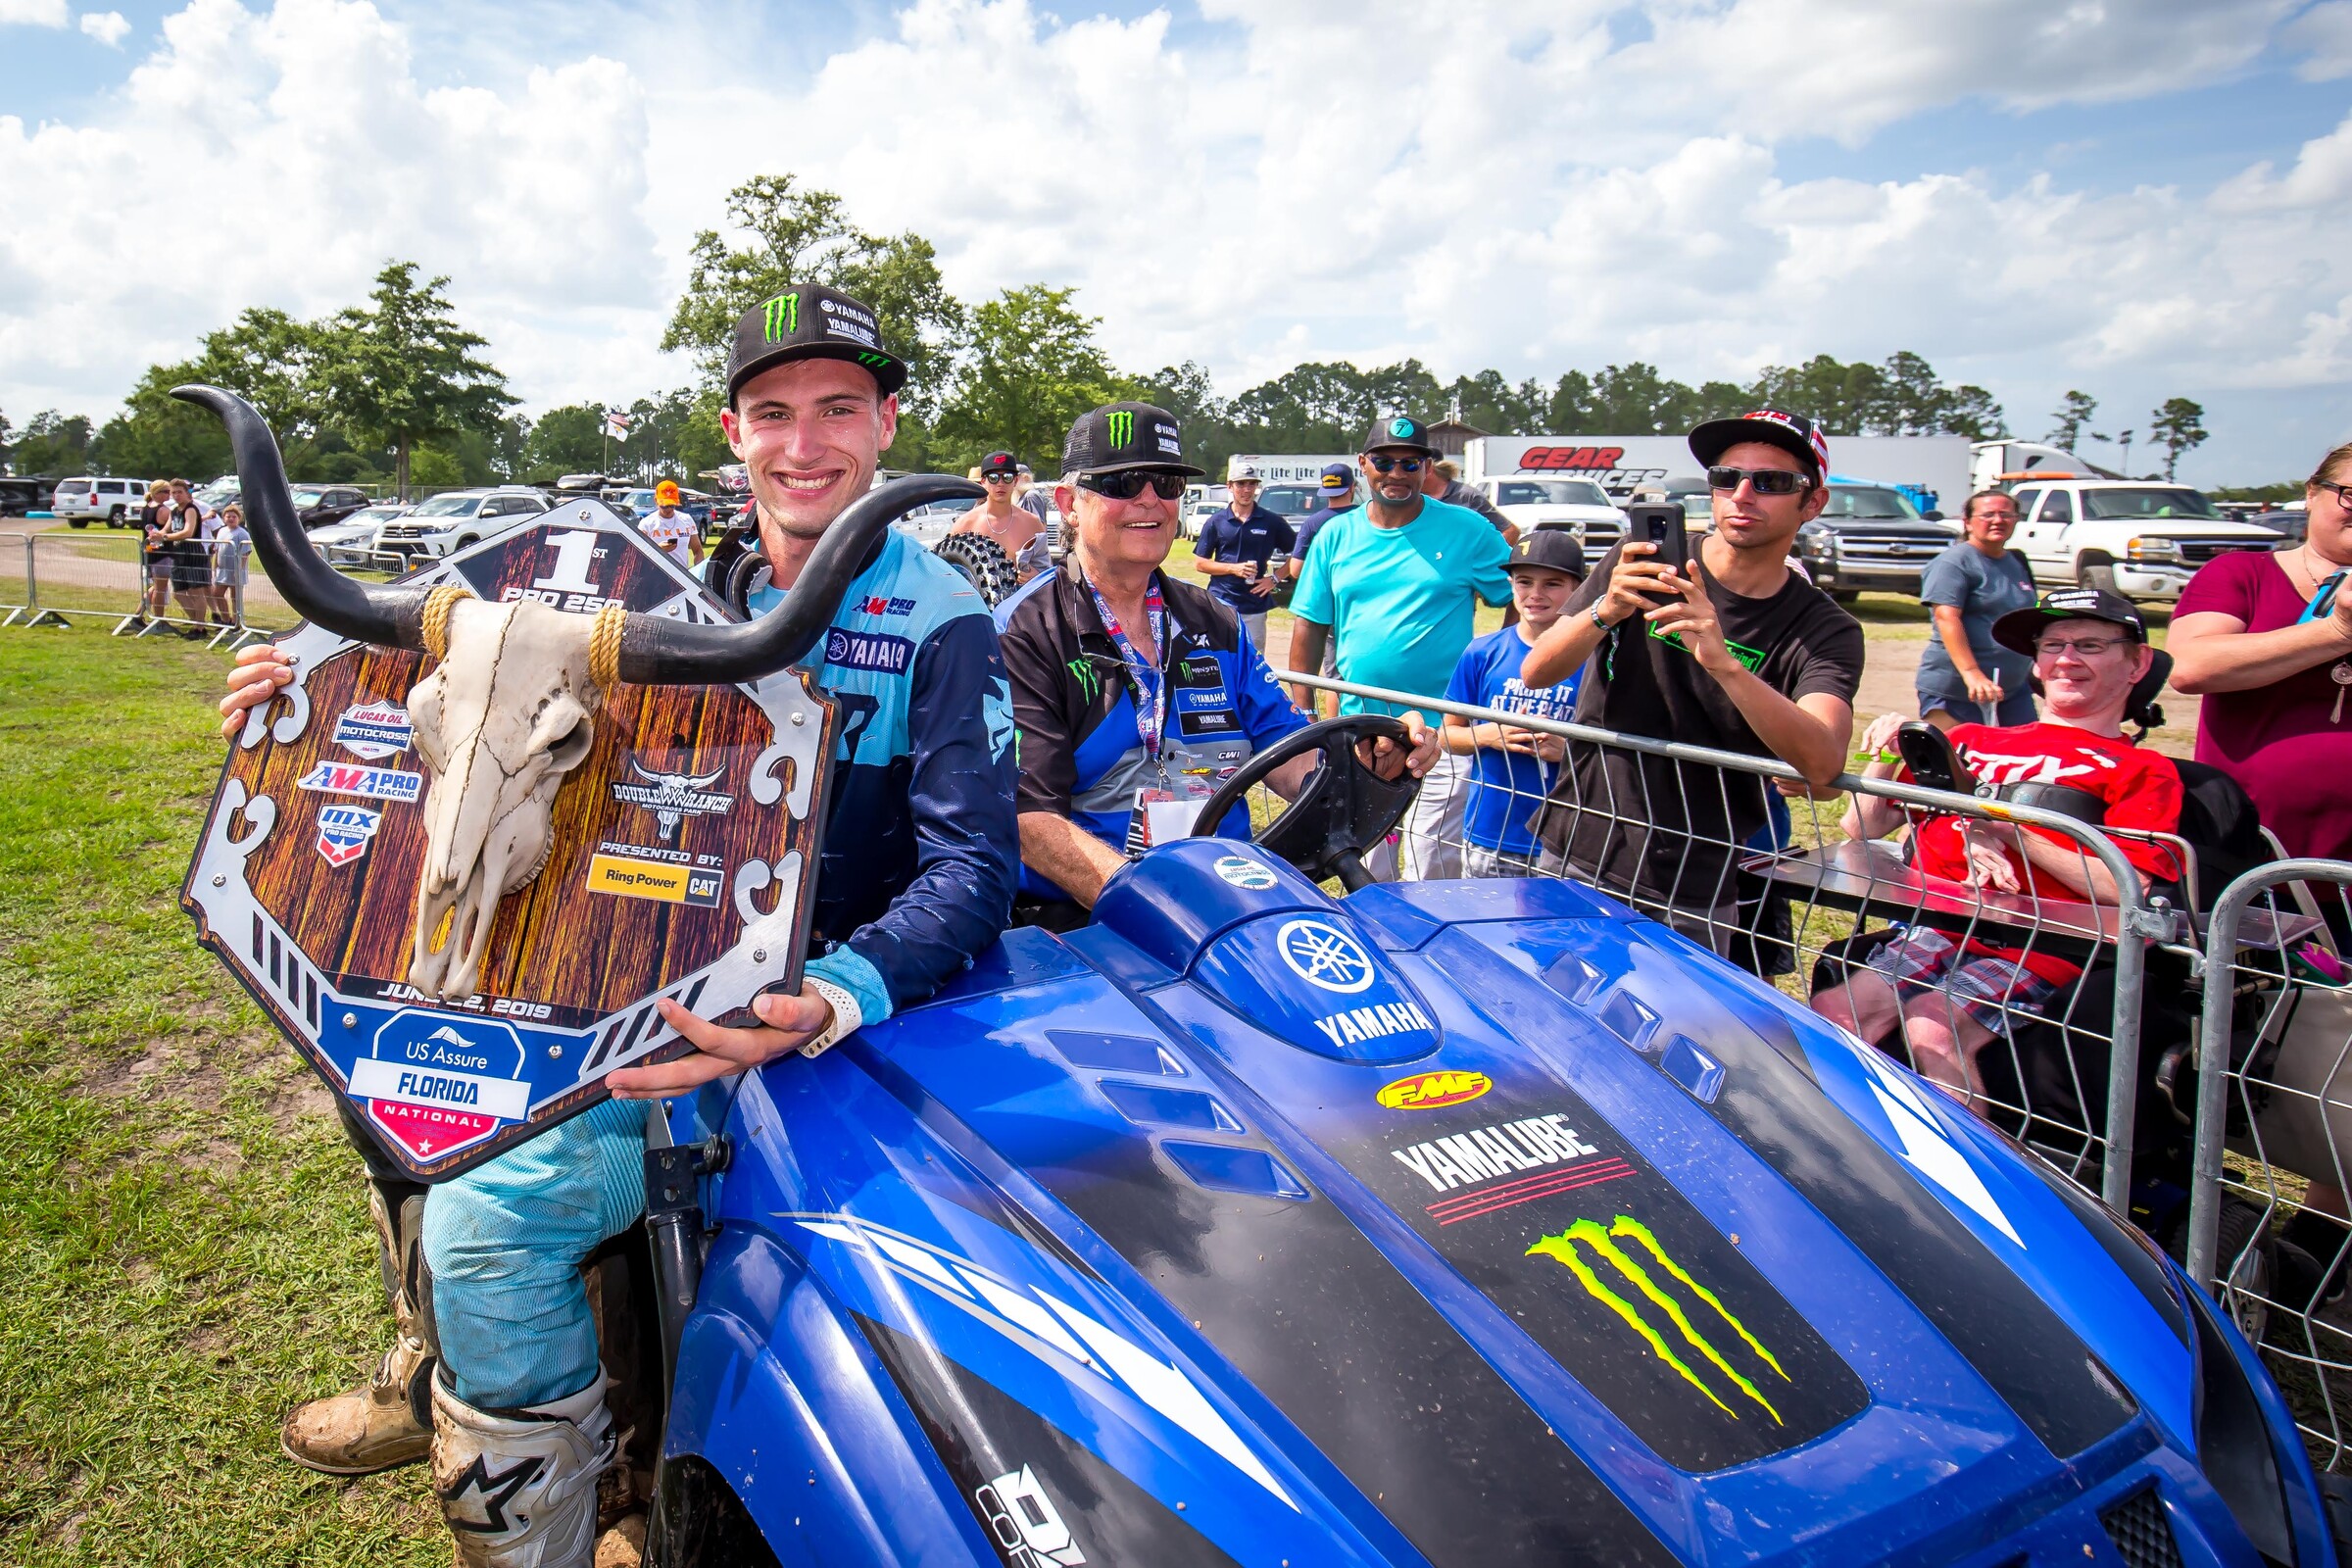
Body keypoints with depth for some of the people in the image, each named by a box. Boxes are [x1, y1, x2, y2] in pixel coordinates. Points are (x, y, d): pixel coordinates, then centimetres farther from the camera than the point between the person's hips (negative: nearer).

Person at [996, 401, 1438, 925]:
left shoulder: (1215, 624, 17)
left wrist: (1370, 759, -9)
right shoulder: (1020, 633, -1)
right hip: (1081, 928, -4)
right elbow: (1030, 818, -12)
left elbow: (1288, 761, 14)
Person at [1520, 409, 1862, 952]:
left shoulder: (1826, 631, -6)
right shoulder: (1639, 566, -2)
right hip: (1575, 861, 2)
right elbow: (1536, 672, -8)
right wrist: (1605, 611, -28)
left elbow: (1822, 765, -24)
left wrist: (1723, 663, -39)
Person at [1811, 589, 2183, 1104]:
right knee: (1833, 1012, -22)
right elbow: (1862, 827, 22)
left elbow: (2127, 890, -4)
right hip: (1935, 926, 4)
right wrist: (1888, 756, 6)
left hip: (2038, 947, -4)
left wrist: (2015, 833, -9)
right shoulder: (1972, 740, 24)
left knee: (1933, 1030, -30)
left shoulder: (2144, 770, 13)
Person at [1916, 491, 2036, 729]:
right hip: (1954, 691, -8)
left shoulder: (2018, 563, 16)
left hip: (2014, 689, 8)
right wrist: (1971, 673, -31)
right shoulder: (1953, 562, -10)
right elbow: (1946, 618, -22)